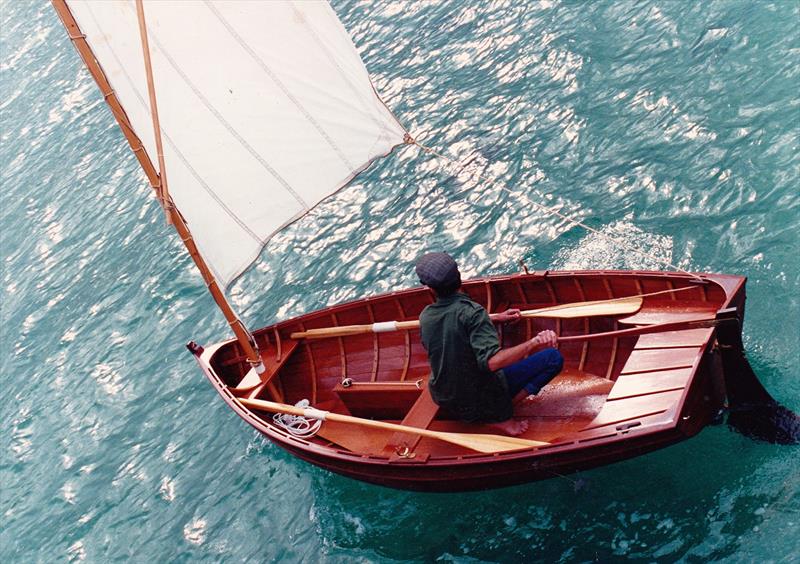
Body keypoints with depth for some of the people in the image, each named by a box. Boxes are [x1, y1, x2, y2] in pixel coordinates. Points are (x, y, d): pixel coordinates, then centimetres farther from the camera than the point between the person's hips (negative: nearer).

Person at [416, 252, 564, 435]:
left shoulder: (425, 316, -5)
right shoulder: (471, 311, -26)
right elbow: (491, 361, -36)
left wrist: (495, 319, 19)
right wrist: (533, 343, -36)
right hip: (480, 399, -6)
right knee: (554, 358, -6)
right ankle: (501, 418, -7)